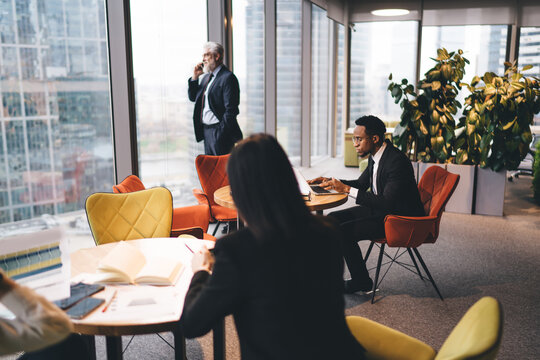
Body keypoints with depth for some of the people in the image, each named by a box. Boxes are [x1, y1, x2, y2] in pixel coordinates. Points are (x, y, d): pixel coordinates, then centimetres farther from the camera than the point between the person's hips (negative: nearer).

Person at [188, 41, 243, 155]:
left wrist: (221, 133, -19)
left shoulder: (228, 77, -13)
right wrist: (195, 77, 7)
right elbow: (193, 97, 20)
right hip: (205, 130, 9)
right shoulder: (206, 77, 16)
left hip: (219, 130, -9)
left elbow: (231, 110, -18)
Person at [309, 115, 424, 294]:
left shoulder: (397, 161, -26)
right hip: (380, 208, 10)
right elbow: (361, 184, 17)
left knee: (343, 232, -20)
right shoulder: (375, 156, 3)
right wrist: (330, 181, 2)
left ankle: (361, 281, 0)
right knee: (333, 219, 2)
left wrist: (347, 189, -29)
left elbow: (387, 202, -31)